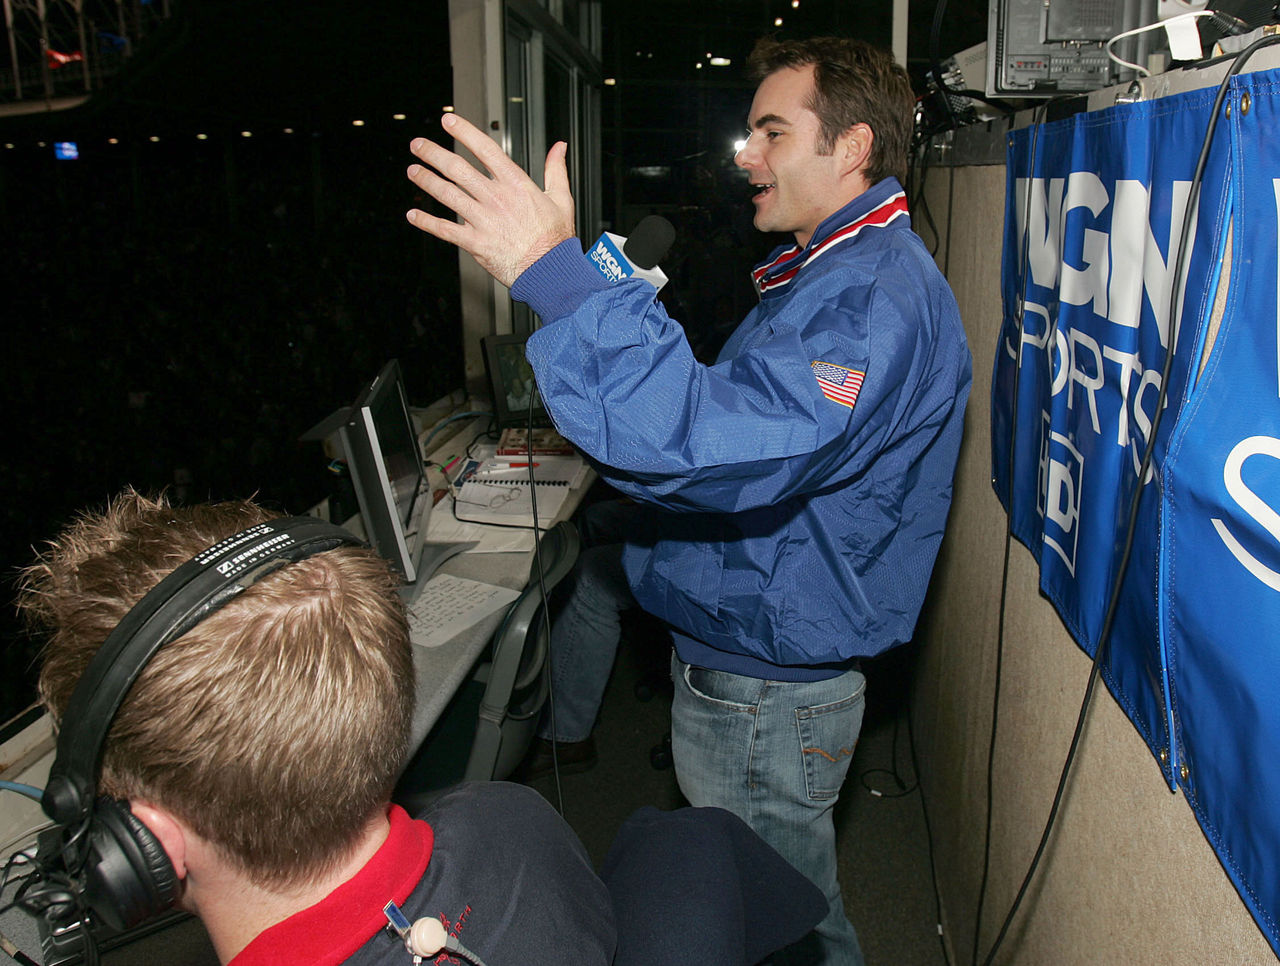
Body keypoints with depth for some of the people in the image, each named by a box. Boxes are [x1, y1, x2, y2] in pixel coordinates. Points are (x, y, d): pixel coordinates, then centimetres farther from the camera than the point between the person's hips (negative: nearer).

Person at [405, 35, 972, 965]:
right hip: (746, 657, 10)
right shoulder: (831, 271, 13)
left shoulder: (877, 296, -24)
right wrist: (623, 309, 8)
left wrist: (555, 277, -42)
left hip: (769, 696, -10)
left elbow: (724, 443, -40)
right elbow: (738, 405, 20)